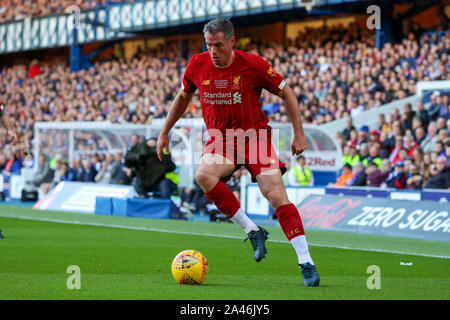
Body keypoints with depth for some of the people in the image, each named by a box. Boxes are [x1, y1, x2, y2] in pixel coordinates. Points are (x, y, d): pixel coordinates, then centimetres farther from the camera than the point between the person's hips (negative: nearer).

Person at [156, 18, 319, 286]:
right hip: (220, 139, 3)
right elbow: (183, 97, 17)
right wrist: (165, 132, 18)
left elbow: (287, 93, -1)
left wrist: (299, 134, -6)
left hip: (255, 135, -3)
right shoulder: (197, 65, -3)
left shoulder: (253, 64, -13)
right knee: (203, 175, -29)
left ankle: (306, 263, -10)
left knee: (278, 197, -15)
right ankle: (253, 231, -18)